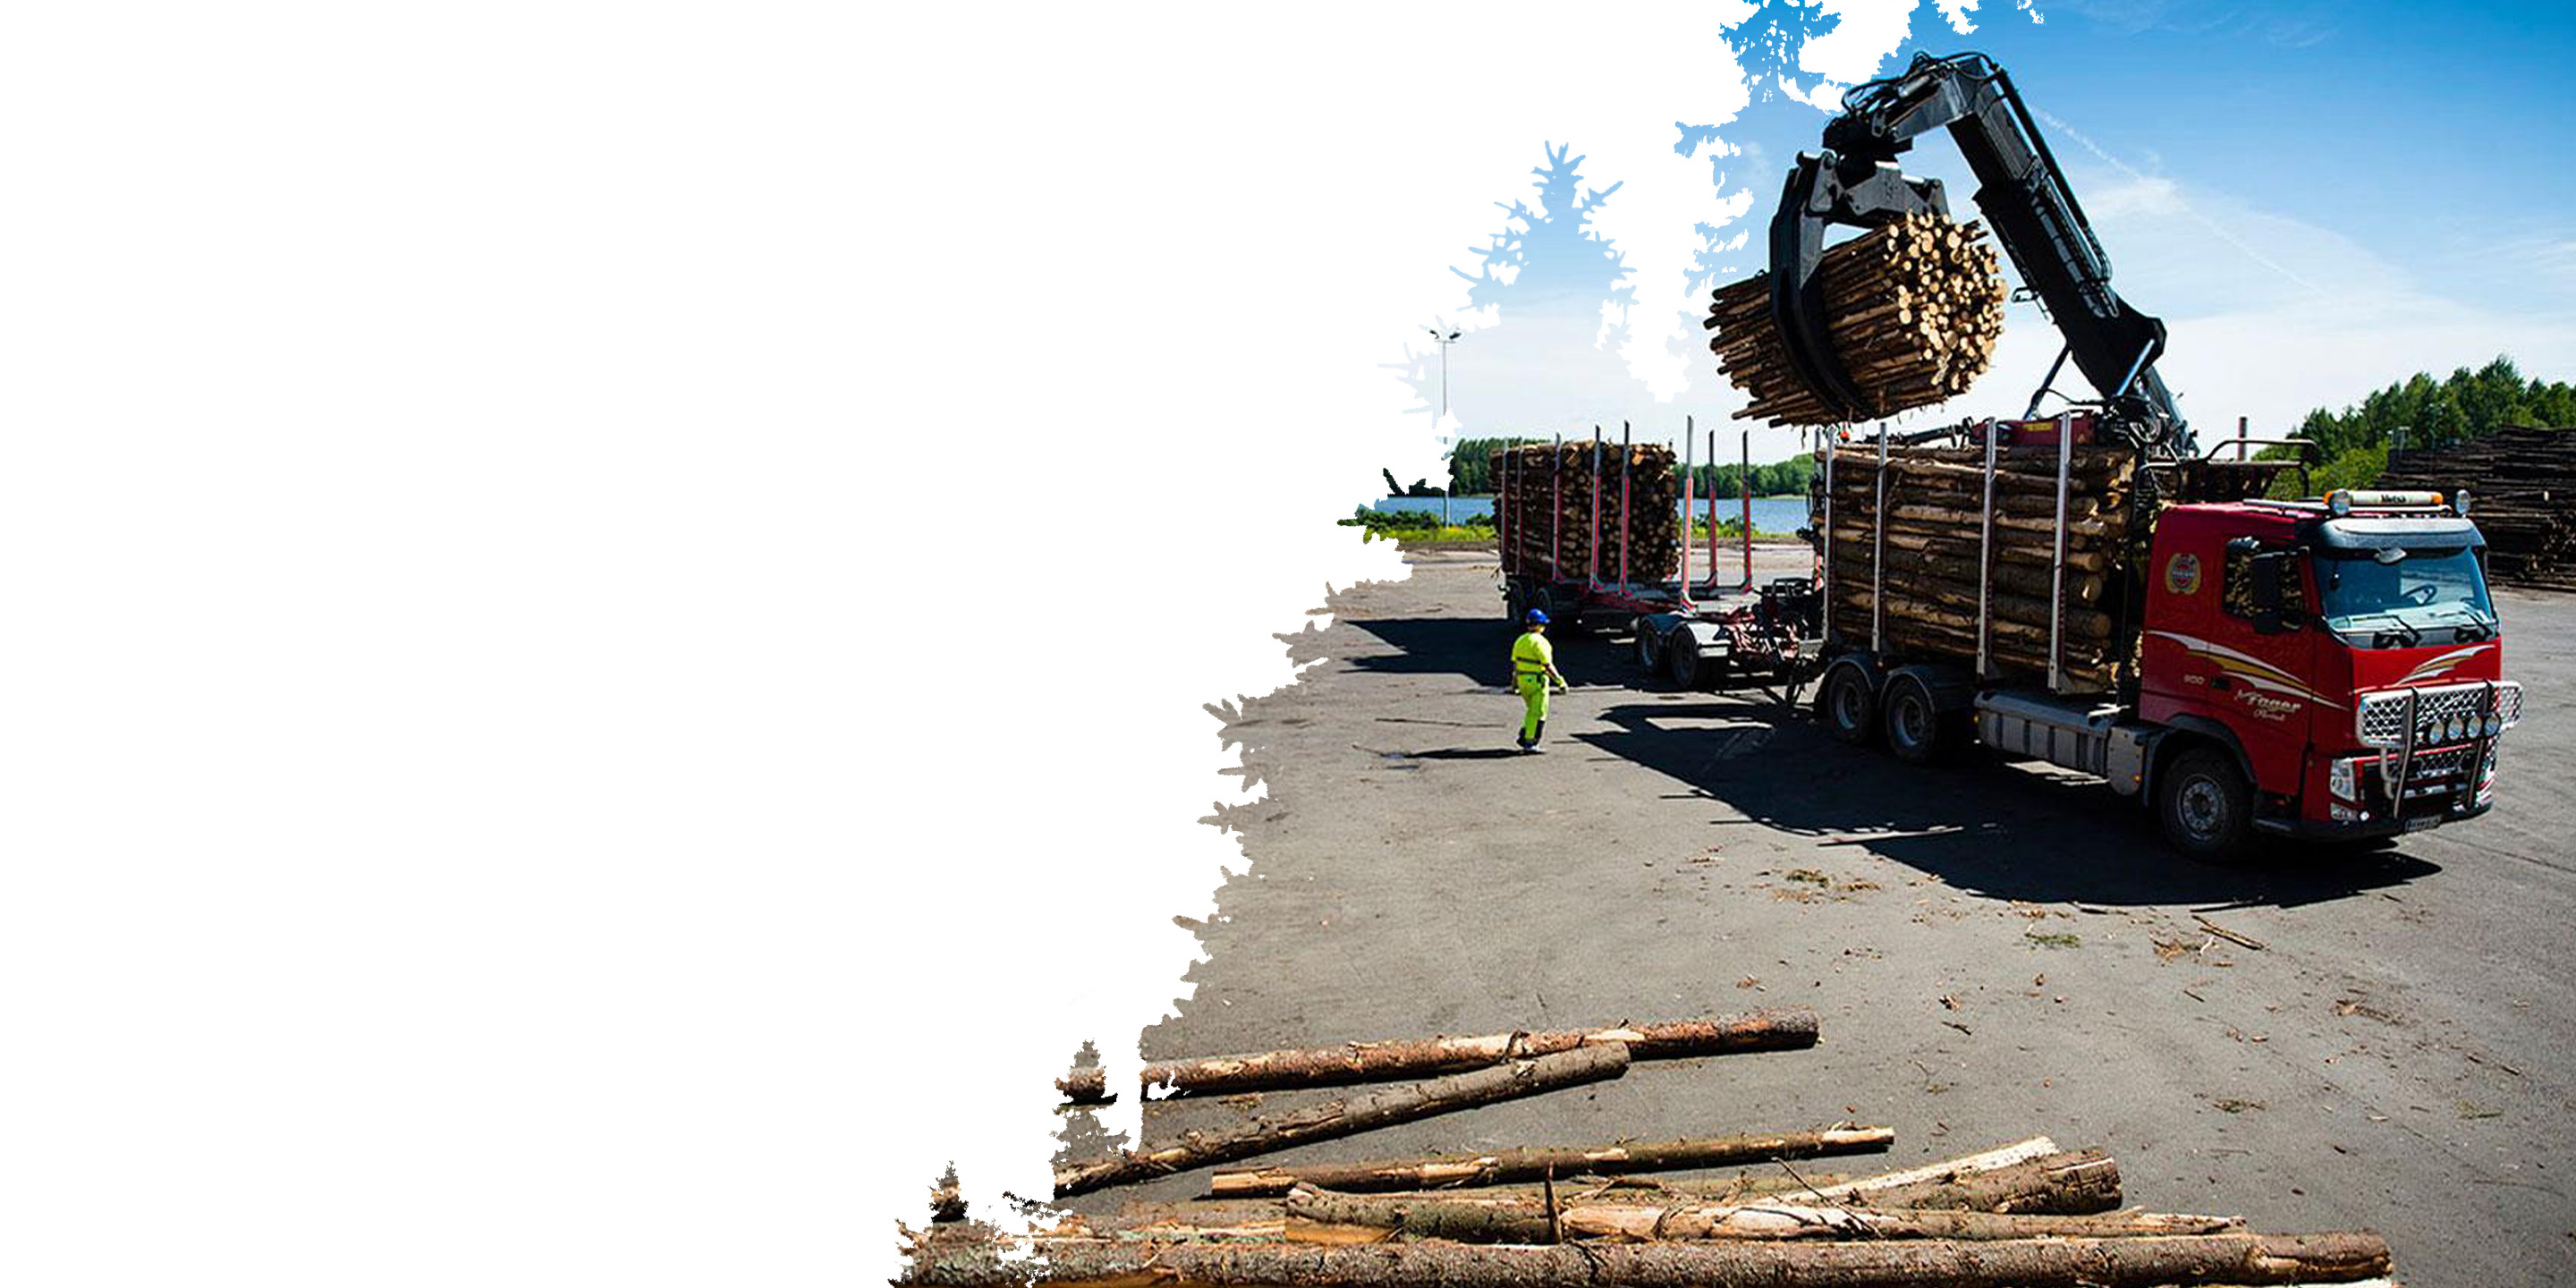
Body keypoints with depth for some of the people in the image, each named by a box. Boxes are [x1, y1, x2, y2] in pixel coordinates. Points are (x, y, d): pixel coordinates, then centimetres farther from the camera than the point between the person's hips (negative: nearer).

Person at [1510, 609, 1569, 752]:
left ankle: (1523, 736, 14)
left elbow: (1515, 662, 12)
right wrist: (1560, 682, -13)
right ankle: (1529, 742, 3)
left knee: (1532, 710, 22)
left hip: (1522, 680, 8)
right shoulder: (1539, 642, -17)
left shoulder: (1520, 641, 7)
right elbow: (1548, 666, -18)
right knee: (1537, 713, 2)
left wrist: (1514, 681, 21)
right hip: (1537, 681, -8)